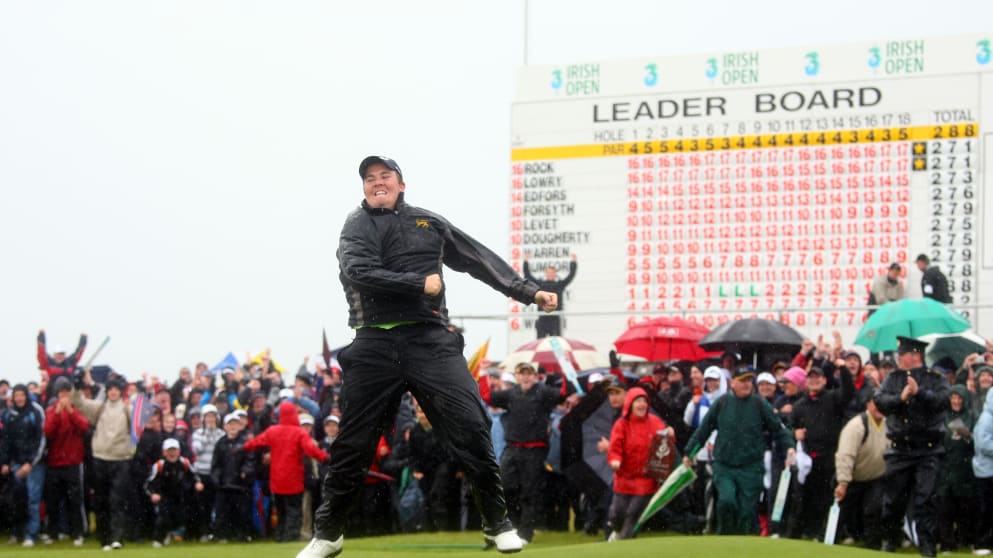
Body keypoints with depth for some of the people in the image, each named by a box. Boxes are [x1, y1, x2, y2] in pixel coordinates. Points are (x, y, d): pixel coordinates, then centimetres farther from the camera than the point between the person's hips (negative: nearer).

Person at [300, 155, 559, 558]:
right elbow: (359, 273, -12)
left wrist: (529, 293, 13)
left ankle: (497, 524, 2)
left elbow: (480, 260, 19)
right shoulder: (358, 226, 6)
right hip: (374, 347, -1)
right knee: (352, 445, 2)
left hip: (431, 343, 1)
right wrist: (422, 285, -12)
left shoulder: (429, 223, 15)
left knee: (470, 428, -10)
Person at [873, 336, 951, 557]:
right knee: (893, 498, 9)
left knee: (925, 498, -8)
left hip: (928, 449, -3)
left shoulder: (936, 379, 0)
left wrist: (919, 393, -29)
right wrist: (900, 398, -20)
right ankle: (889, 540, 26)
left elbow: (942, 400, -17)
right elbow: (880, 401, -4)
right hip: (899, 448, 3)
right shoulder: (893, 379, 10)